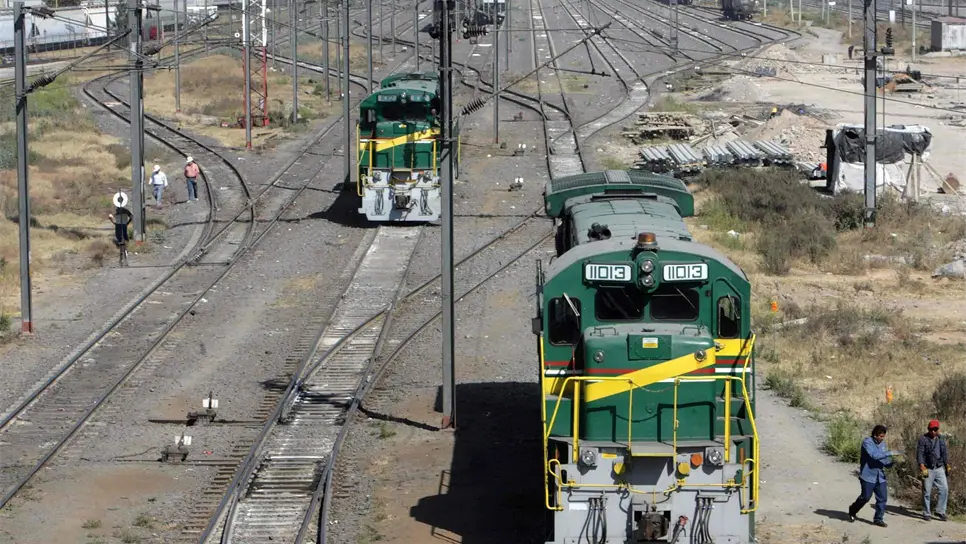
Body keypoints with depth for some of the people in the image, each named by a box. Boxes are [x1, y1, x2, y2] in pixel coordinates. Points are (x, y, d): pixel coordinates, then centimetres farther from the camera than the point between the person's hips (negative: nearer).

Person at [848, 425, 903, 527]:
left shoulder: (882, 444, 10)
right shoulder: (867, 443, -12)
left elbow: (885, 462, 13)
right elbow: (874, 455, -28)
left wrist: (893, 462, -8)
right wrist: (890, 453, -26)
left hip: (880, 477, 6)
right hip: (868, 476, -6)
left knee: (882, 497, -1)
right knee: (865, 497, 1)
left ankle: (879, 519, 10)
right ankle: (852, 511, 27)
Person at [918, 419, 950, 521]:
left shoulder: (941, 440, 12)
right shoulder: (923, 439, -4)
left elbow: (945, 453, 20)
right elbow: (919, 454, -11)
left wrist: (947, 466, 17)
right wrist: (922, 468, -20)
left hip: (939, 469, 4)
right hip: (928, 469, -4)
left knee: (944, 489, -4)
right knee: (927, 492, 0)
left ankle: (940, 511, 5)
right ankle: (926, 513, 9)